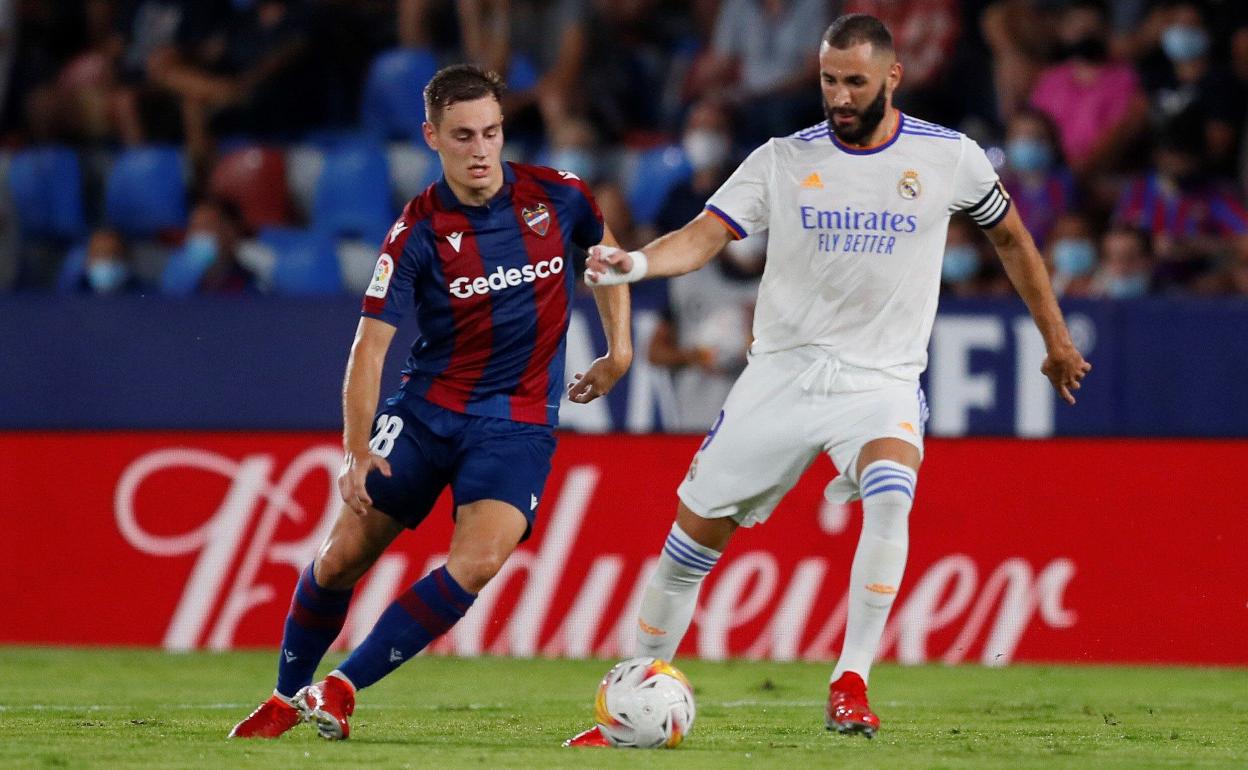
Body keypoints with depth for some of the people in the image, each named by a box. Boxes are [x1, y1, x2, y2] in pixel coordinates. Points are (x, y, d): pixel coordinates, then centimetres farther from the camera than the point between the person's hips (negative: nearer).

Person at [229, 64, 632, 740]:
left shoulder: (556, 197, -6)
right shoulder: (416, 234, -11)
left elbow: (605, 251, 18)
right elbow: (370, 344, -12)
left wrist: (618, 350, 12)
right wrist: (356, 449, -22)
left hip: (518, 419, 0)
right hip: (427, 406, 0)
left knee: (478, 561, -23)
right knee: (343, 556, -2)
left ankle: (340, 689, -15)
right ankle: (285, 699, 21)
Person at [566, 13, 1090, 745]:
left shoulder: (949, 158, -1)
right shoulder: (784, 160, -1)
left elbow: (1011, 236, 15)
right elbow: (705, 236, -10)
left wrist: (1056, 337, 22)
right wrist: (638, 262, -31)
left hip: (881, 381, -2)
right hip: (782, 374, 2)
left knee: (892, 494, -33)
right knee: (694, 534, 1)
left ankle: (851, 683, -25)